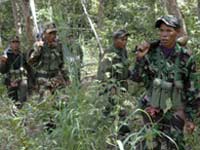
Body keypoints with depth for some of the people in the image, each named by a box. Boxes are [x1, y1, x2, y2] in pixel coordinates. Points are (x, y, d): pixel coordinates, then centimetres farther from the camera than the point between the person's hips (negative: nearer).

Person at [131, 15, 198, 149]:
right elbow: (136, 78, -2)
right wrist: (140, 58, -18)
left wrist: (190, 116, -1)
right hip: (152, 108, 1)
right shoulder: (151, 51, -3)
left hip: (175, 111, -1)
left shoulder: (185, 57, -6)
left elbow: (191, 88, -1)